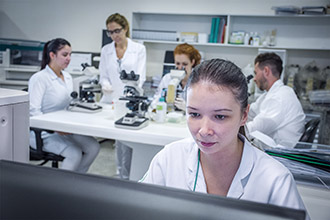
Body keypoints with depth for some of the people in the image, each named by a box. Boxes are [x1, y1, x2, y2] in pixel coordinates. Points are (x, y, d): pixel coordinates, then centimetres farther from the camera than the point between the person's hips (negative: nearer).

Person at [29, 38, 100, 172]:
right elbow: (33, 111, -19)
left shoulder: (67, 77, 13)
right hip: (43, 133, -7)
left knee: (93, 147, -13)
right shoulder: (39, 78, -12)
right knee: (75, 153, -26)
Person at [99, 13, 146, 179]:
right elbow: (103, 75, 10)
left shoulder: (139, 49, 3)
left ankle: (125, 176, 1)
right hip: (110, 100, 3)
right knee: (119, 140, 5)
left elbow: (140, 76, -5)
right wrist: (105, 84, -14)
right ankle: (121, 174, 19)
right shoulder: (106, 50, 12)